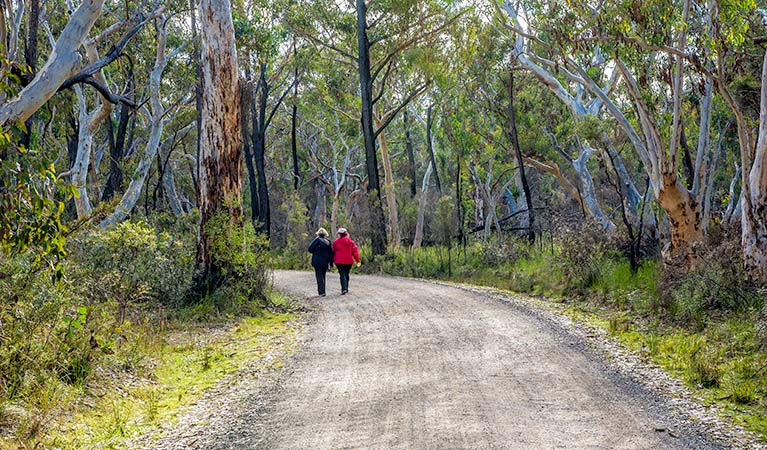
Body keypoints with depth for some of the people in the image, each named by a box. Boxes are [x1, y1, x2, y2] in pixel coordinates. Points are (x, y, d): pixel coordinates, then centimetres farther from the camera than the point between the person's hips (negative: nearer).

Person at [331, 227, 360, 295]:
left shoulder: (336, 242, -4)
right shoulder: (351, 242, 5)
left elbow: (333, 252, 4)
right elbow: (355, 251, 2)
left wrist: (333, 260, 16)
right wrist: (358, 261, 4)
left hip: (340, 261, -4)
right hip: (349, 261, 4)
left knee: (342, 275, -7)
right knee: (346, 274, 18)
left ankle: (344, 289, -23)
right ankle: (346, 288, 25)